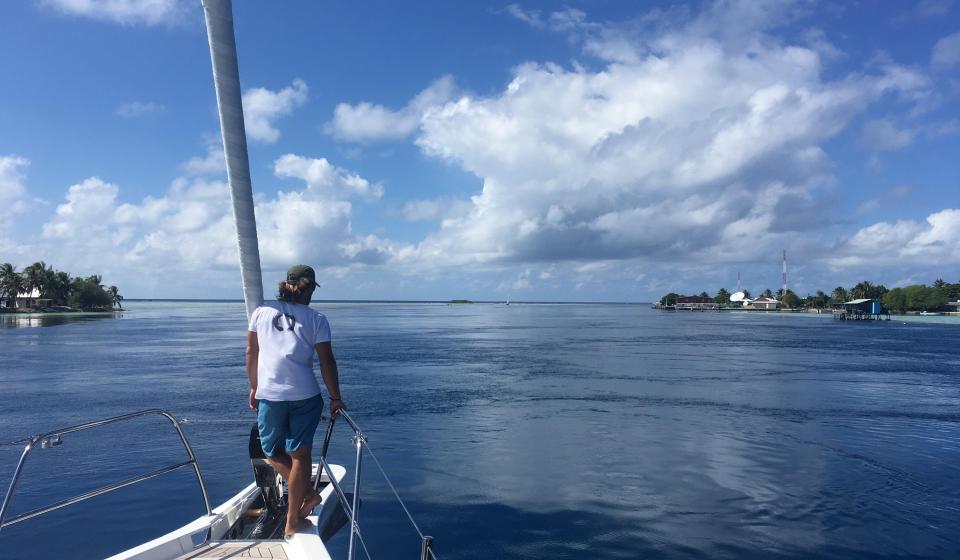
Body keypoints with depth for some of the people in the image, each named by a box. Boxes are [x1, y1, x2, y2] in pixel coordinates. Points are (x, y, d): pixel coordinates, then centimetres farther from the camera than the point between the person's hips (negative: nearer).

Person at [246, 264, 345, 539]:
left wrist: (254, 387, 21)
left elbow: (251, 352, 10)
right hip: (305, 395, 0)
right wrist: (335, 398, 6)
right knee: (299, 455, 9)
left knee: (273, 452, 20)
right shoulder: (316, 319, 0)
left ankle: (308, 493, 13)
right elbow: (326, 361, -3)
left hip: (269, 395, 1)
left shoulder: (261, 311, 5)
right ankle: (292, 522, 16)